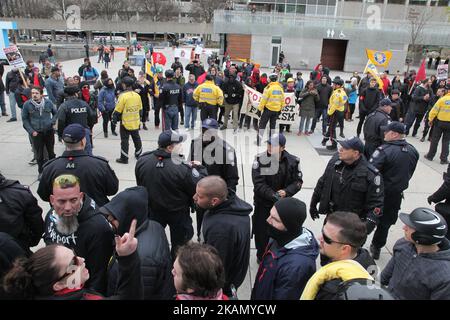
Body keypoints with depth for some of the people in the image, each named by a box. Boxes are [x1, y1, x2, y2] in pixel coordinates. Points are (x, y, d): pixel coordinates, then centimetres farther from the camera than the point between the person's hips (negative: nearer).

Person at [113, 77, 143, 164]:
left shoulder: (123, 96, -17)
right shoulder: (137, 95, 1)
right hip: (136, 122, 6)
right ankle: (138, 154, 32)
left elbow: (118, 110, -14)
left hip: (126, 123, -5)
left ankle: (124, 158, 7)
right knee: (136, 138, 19)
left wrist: (114, 119, -1)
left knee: (124, 140, 3)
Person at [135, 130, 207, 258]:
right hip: (178, 214, -4)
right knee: (179, 243, 21)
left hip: (152, 210, 5)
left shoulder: (141, 161, -17)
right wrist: (200, 168, -8)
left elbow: (140, 184, -1)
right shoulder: (181, 169, -34)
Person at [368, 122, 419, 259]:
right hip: (396, 194, 6)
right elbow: (410, 173, 9)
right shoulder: (413, 151, -1)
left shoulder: (385, 150, -24)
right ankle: (376, 248, 32)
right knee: (385, 222, 20)